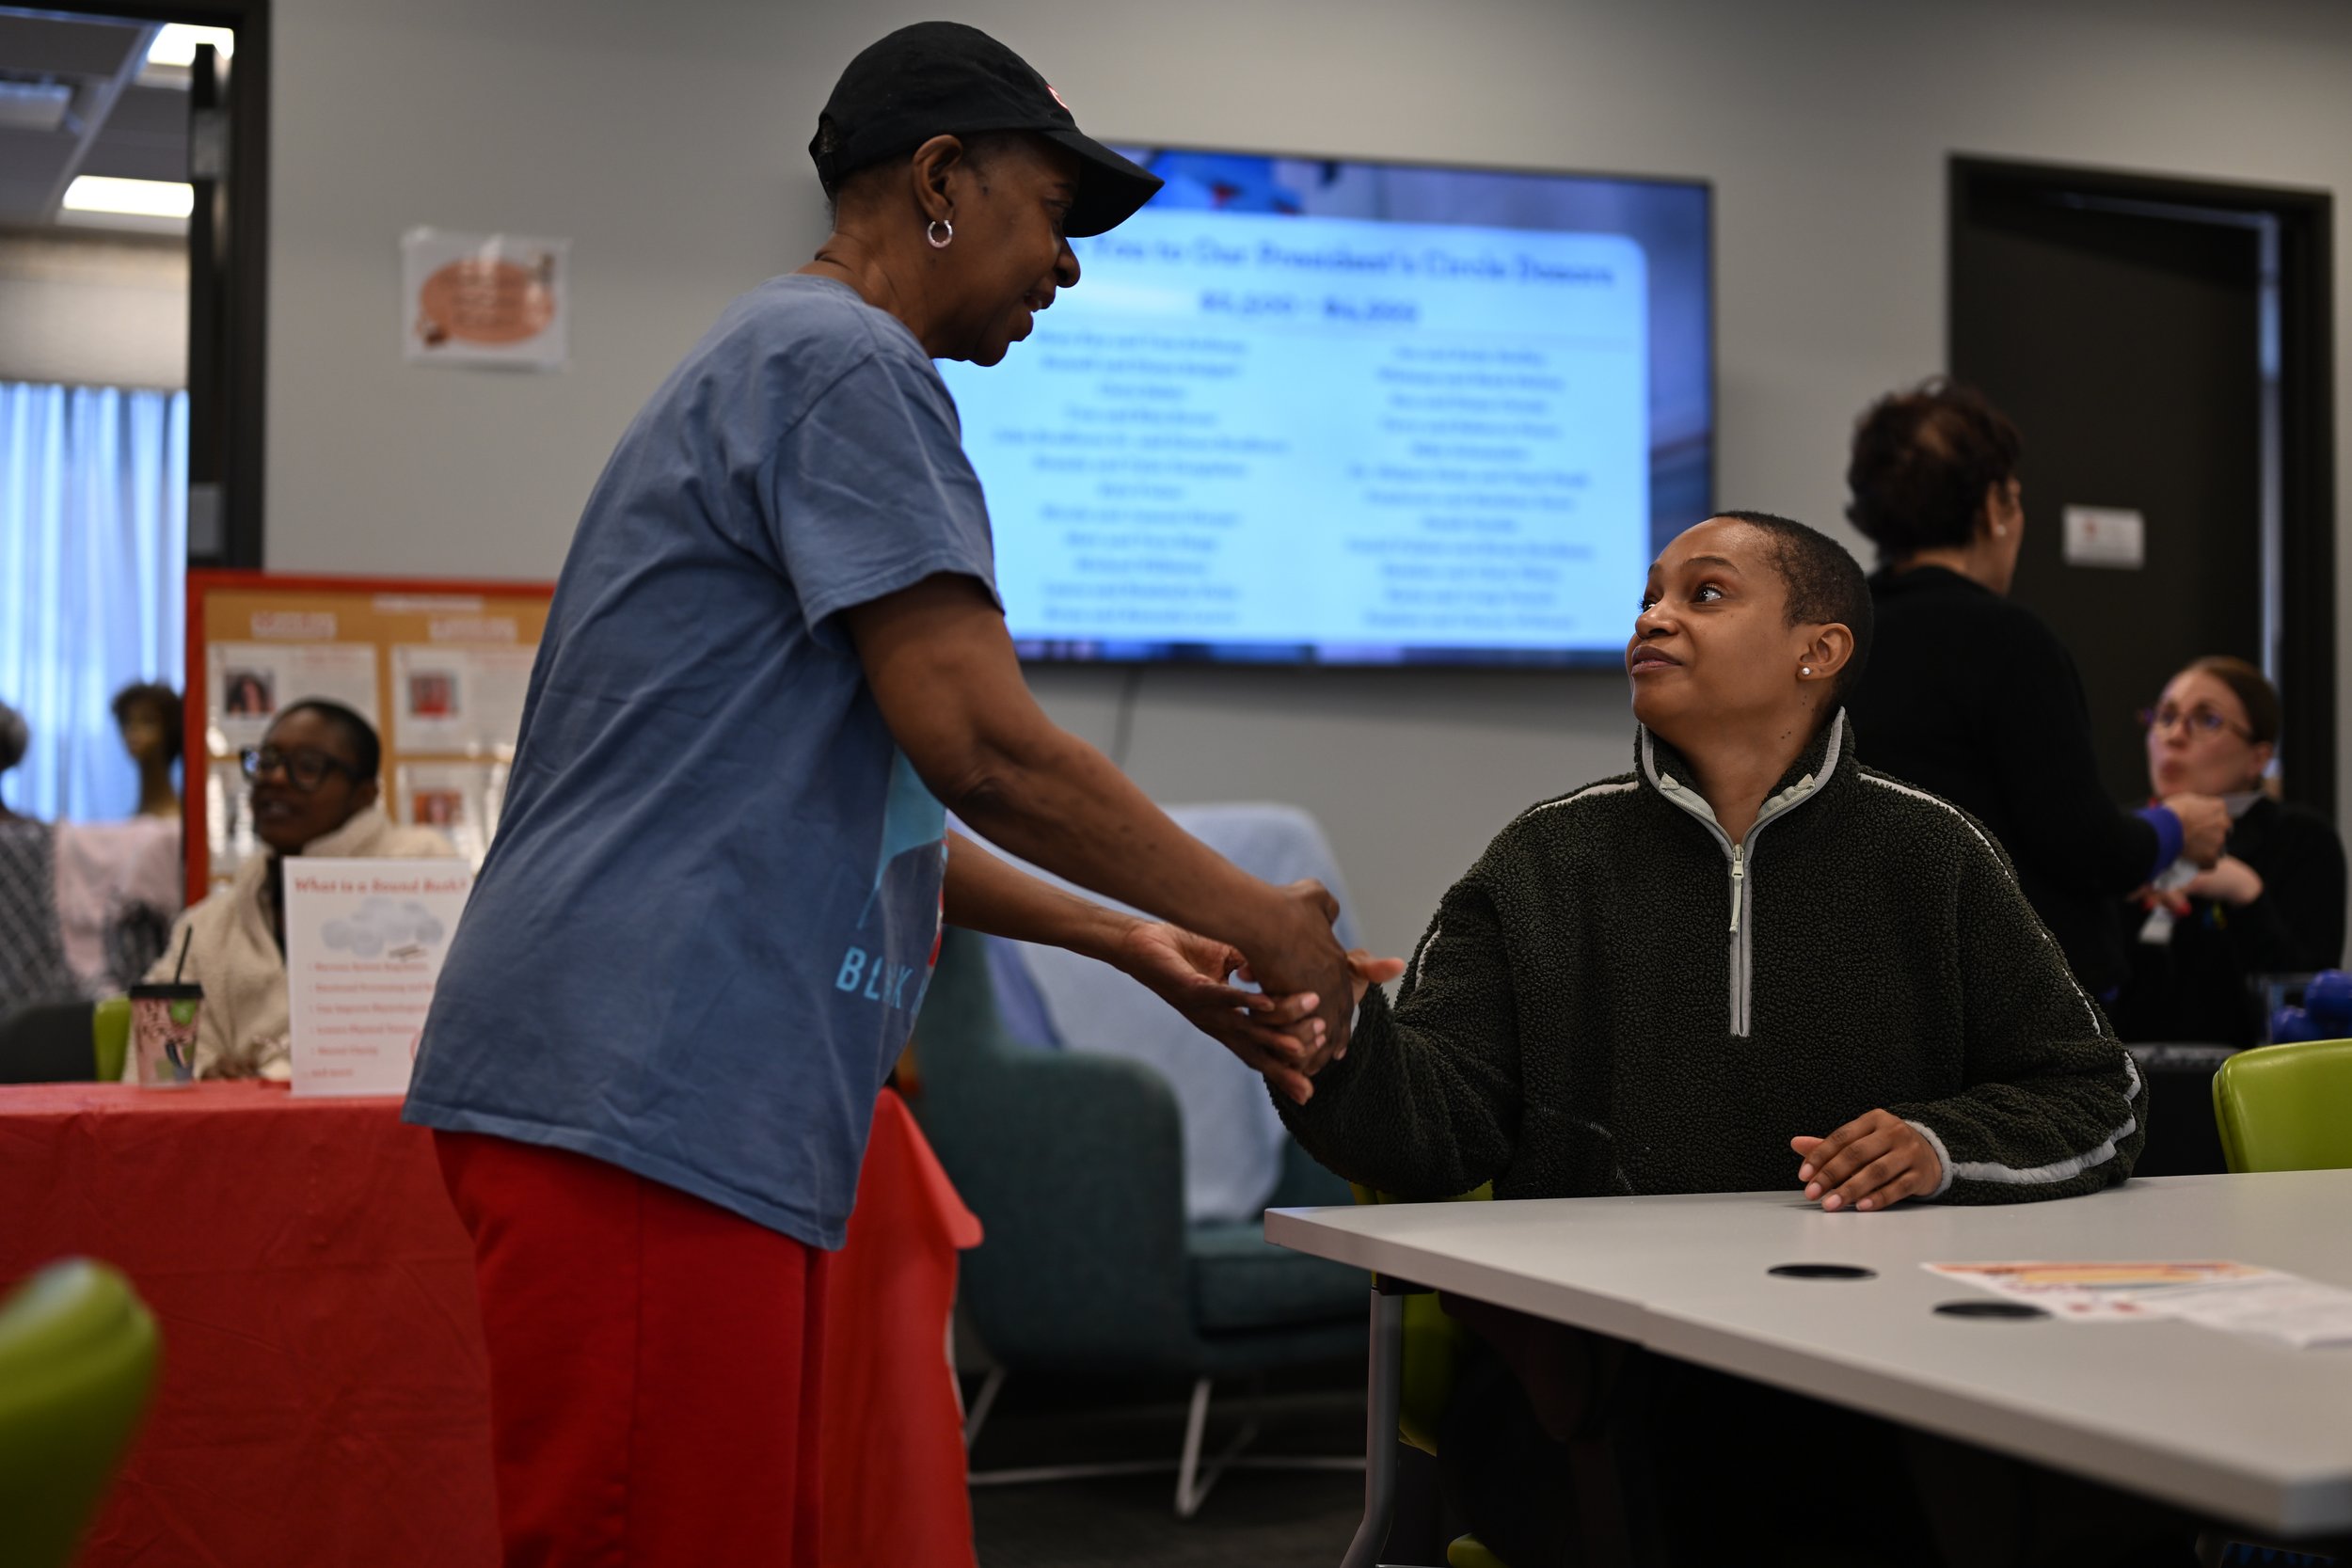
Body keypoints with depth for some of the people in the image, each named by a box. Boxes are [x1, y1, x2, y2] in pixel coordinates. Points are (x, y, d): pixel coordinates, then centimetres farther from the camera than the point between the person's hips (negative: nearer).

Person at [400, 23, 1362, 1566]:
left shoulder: (778, 362, 25)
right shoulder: (846, 361, -7)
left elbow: (863, 811, 27)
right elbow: (984, 746, -15)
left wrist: (1133, 943, 22)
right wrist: (1258, 920, -2)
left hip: (715, 1109, 11)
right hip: (643, 1094, -11)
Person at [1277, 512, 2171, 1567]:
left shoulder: (1927, 856, 12)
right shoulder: (1545, 864, 11)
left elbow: (2097, 1099, 15)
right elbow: (1439, 1124, 0)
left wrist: (1945, 1145, -6)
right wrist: (1338, 1040, -22)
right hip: (1590, 1380, 0)